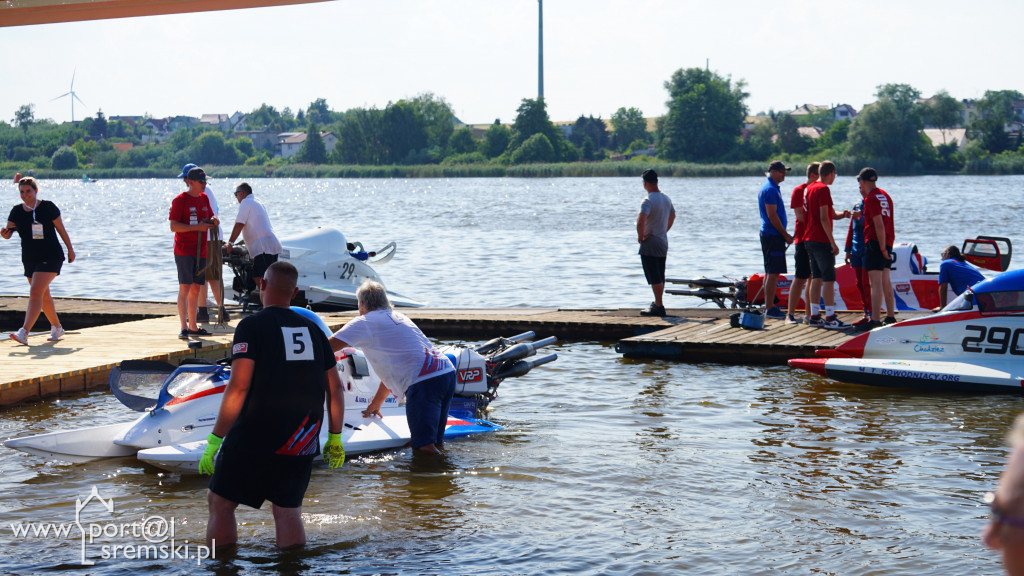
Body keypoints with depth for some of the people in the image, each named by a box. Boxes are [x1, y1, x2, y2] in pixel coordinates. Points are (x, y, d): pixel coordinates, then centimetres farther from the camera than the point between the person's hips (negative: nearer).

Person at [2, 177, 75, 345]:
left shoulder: (48, 207, -7)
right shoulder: (17, 211, 5)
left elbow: (61, 229, 1)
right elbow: (8, 233, 1)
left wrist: (70, 249, 5)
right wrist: (5, 233, -23)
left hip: (50, 257, -6)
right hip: (29, 259, 6)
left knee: (35, 293, -18)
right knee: (44, 296, 16)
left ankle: (24, 333, -27)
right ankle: (57, 328, 34)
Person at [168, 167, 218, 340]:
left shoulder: (204, 198, 13)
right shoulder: (180, 200, -8)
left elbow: (210, 217, 24)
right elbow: (173, 226, -14)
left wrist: (213, 220, 0)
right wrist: (197, 227, -21)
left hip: (200, 251, 7)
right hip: (184, 251, -7)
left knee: (195, 289, 11)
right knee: (185, 287, -12)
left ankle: (193, 326, 19)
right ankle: (184, 328, -14)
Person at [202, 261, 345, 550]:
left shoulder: (252, 326, -7)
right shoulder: (312, 329, 9)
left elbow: (238, 388, -15)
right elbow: (335, 389, 11)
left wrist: (215, 440, -13)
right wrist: (335, 438, 21)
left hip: (256, 436, -5)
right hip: (302, 443, 5)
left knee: (220, 503, 8)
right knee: (288, 512, 12)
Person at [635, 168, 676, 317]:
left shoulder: (648, 201, -19)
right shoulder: (666, 199, 8)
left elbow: (641, 221, -34)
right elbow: (672, 217, 25)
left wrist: (640, 236, -19)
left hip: (650, 245, -8)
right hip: (663, 242, 8)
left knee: (654, 278, -5)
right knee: (660, 277, 16)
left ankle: (659, 307, -5)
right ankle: (657, 303, 26)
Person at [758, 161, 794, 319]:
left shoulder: (766, 187, 17)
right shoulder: (771, 190, -16)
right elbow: (772, 216, -20)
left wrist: (784, 235, 22)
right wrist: (786, 235, -14)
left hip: (767, 234, 11)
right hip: (773, 236, -11)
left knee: (770, 272, 15)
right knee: (773, 273, -9)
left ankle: (768, 305, 21)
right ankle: (770, 309, -9)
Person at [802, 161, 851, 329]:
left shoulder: (810, 188, 15)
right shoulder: (823, 189, -13)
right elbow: (824, 218, -19)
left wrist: (842, 214, 4)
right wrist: (833, 243, -17)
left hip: (810, 240, 9)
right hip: (822, 241, -9)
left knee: (816, 278, 12)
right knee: (829, 279, -8)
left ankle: (814, 316, 14)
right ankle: (830, 318, -9)